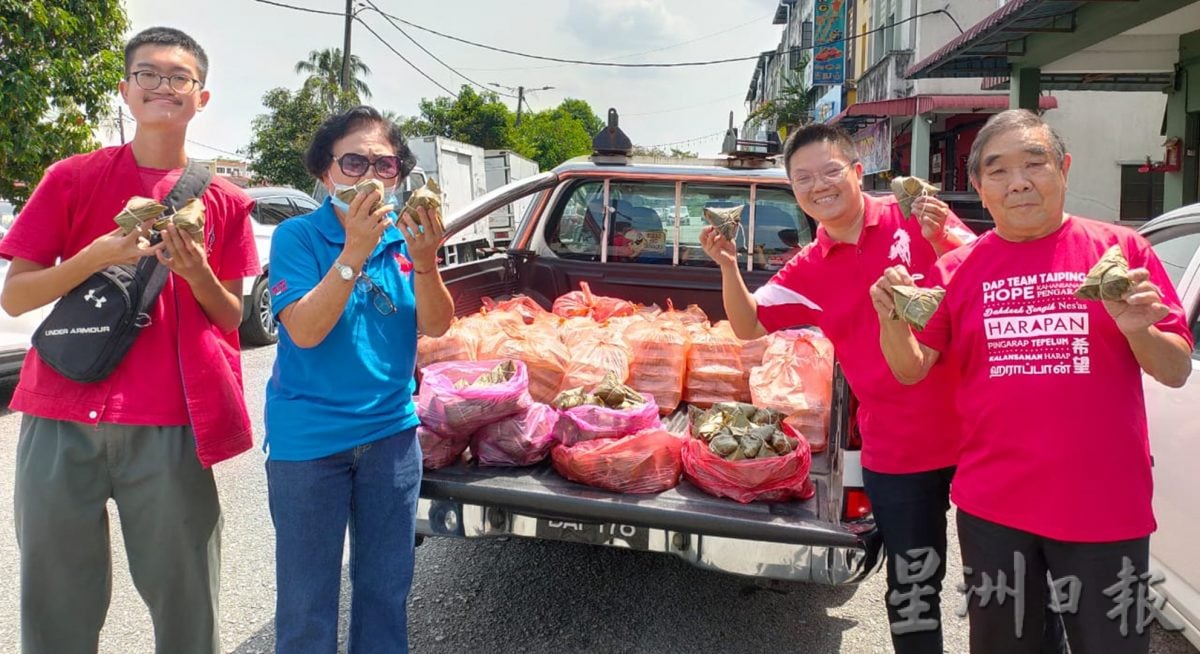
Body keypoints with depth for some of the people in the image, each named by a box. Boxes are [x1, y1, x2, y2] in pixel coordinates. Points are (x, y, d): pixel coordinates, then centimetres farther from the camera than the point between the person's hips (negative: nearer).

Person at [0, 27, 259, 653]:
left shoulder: (224, 202, 6)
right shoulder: (72, 179, 4)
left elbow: (234, 319, 10)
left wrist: (197, 274, -10)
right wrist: (97, 256, -14)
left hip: (170, 426, 0)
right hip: (60, 419, 0)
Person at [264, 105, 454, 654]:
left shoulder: (404, 236, 1)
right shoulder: (297, 236, -9)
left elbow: (435, 326, -7)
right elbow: (304, 331, -20)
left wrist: (424, 261, -25)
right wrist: (354, 252, -29)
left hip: (391, 430, 4)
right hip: (309, 440, -3)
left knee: (386, 588, 15)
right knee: (307, 600, 7)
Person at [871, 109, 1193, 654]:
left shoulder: (1121, 250, -1)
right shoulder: (957, 269, 2)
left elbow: (1176, 372, 1)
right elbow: (911, 370, 2)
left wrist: (1137, 331, -19)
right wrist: (893, 321, -18)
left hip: (1105, 508, -1)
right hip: (992, 506, 1)